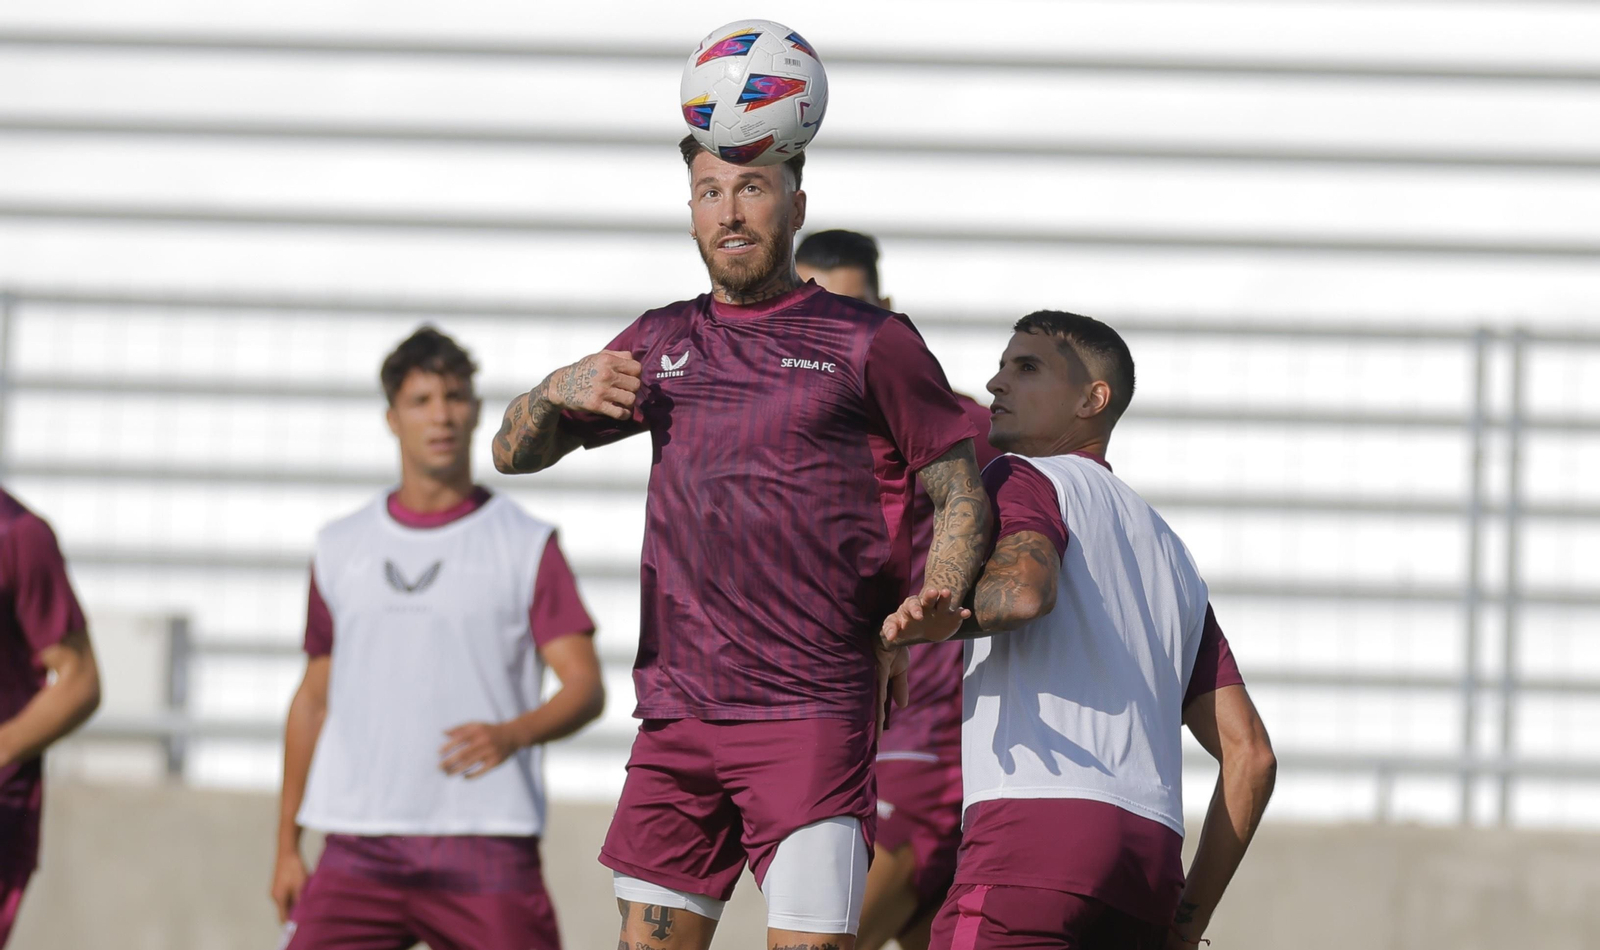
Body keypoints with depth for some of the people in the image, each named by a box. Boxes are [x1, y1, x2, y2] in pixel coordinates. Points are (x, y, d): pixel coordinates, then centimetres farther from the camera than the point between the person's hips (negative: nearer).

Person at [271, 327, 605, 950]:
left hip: (485, 843, -2)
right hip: (359, 846, 3)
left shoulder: (527, 546, 4)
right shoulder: (341, 549, 14)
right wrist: (286, 846, 16)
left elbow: (585, 688, -2)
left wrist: (512, 734, -23)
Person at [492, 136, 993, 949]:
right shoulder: (661, 343, 18)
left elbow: (962, 496, 4)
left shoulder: (872, 343, 4)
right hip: (675, 714, 5)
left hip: (813, 719, -5)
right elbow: (515, 452, 22)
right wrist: (556, 392, -1)